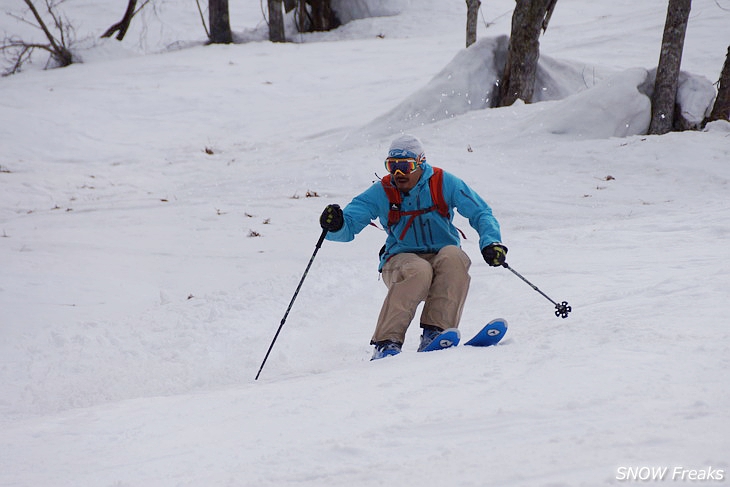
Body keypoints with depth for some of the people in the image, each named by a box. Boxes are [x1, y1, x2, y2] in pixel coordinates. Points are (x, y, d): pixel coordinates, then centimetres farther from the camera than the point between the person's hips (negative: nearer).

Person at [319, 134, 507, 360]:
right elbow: (349, 225, -6)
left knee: (453, 256, -34)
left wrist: (491, 242, -20)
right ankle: (387, 342, -38)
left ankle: (434, 332, -34)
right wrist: (335, 226, -31)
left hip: (442, 256, 1)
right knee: (419, 270, -37)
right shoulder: (381, 193, -3)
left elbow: (481, 214, -1)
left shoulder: (444, 183, -4)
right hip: (400, 260, -1)